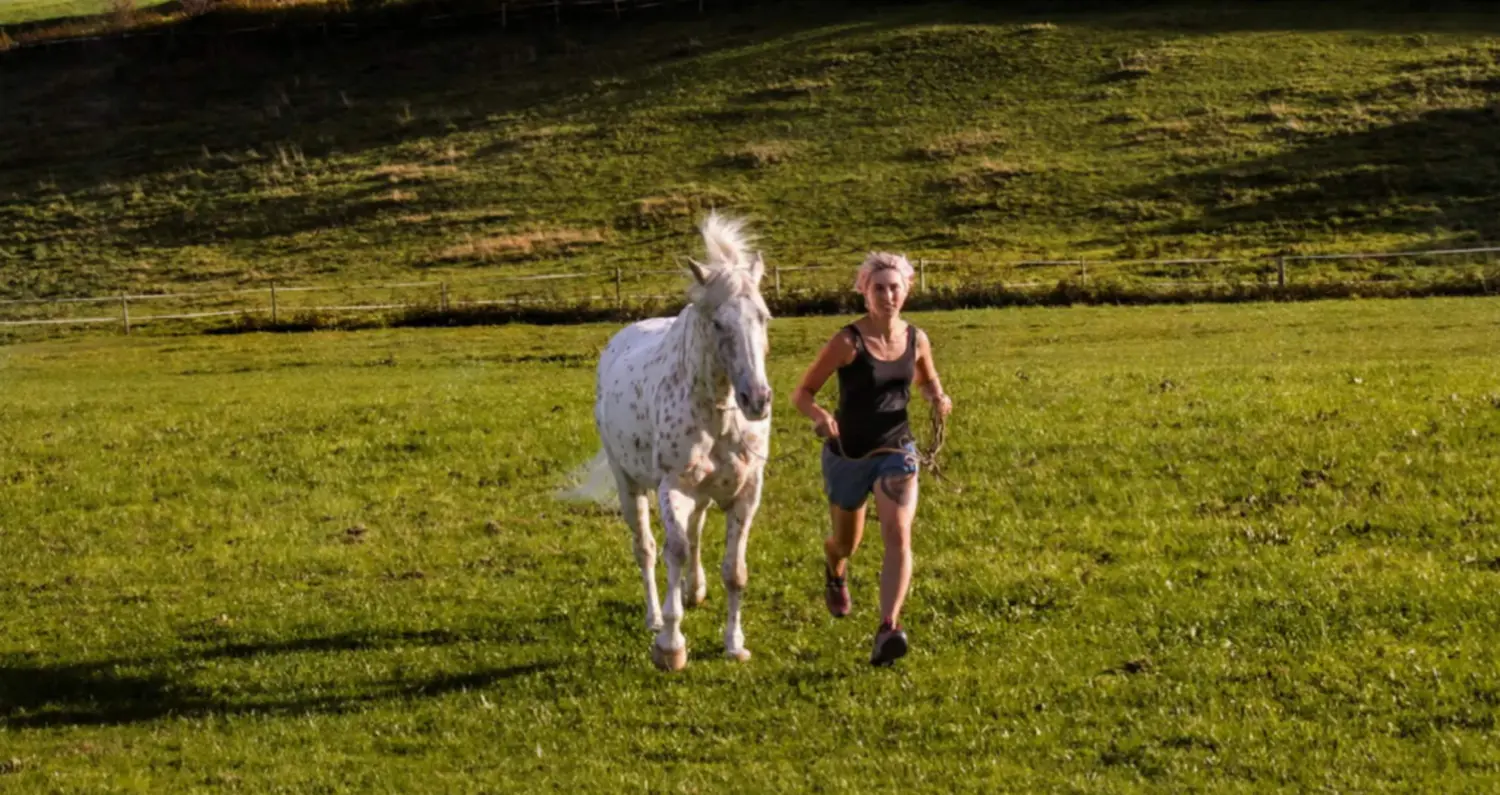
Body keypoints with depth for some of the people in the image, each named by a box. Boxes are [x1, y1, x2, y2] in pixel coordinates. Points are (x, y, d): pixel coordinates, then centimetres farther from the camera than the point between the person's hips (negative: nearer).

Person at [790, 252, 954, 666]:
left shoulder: (916, 339, -3)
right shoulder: (848, 342, -16)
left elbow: (928, 381, 18)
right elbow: (802, 393, -14)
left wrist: (937, 398, -6)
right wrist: (819, 415, -36)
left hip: (896, 452, 1)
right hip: (847, 454, -1)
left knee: (898, 533, -23)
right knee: (846, 541, 20)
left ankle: (888, 630, -33)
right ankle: (835, 572, 60)